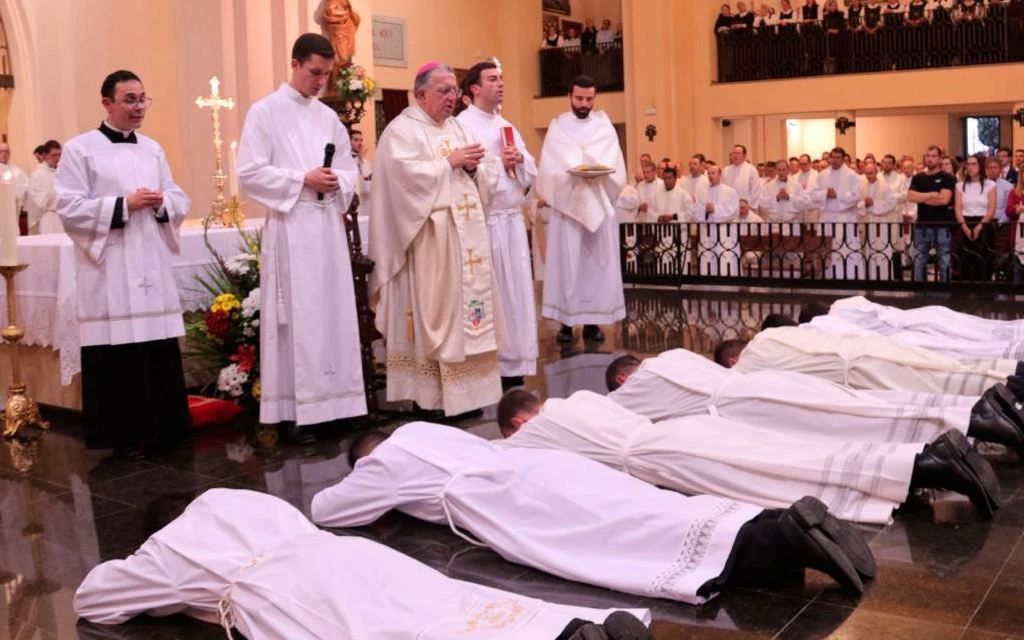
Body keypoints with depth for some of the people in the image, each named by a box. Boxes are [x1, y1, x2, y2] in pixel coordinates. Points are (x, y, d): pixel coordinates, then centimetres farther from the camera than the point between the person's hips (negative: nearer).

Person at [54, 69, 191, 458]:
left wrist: (162, 203, -7)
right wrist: (124, 204, -16)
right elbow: (69, 208, -9)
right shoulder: (79, 149, -2)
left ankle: (162, 431, 17)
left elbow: (181, 202, 15)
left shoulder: (153, 149, 15)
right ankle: (126, 437, 9)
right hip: (110, 270, -5)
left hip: (152, 267, 5)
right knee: (119, 357, -3)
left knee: (161, 354, 5)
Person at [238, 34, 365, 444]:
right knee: (296, 317, -6)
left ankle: (332, 402, 13)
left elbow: (350, 168, 17)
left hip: (329, 226, 6)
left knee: (333, 313, 6)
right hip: (290, 229, -6)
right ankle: (292, 411, 0)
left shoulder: (328, 117, 16)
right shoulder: (265, 112, -1)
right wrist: (302, 180, -15)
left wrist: (338, 182, -5)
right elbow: (250, 173, -9)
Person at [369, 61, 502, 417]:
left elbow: (487, 179, 15)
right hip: (428, 238, -7)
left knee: (467, 305, 6)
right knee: (431, 309, -5)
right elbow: (408, 174, -19)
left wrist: (473, 167, -6)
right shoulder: (402, 130, -3)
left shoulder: (459, 129, 18)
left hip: (465, 236, 7)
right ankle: (430, 396, 1)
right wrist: (450, 162, -12)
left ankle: (465, 390, 13)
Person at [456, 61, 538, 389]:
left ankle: (514, 364, 13)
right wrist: (499, 163, -12)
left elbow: (531, 174, 16)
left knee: (515, 291, 6)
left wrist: (520, 160, -4)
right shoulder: (462, 125, -4)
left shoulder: (507, 126, 18)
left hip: (513, 220, 7)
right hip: (484, 221, -7)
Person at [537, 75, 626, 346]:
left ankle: (593, 321, 7)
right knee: (567, 263, -4)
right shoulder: (557, 127, 6)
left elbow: (615, 170, 2)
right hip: (567, 205, -2)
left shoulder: (605, 127, 10)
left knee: (598, 264, 1)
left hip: (600, 205, 2)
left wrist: (596, 173, -18)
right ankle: (566, 322, 0)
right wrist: (574, 174, -20)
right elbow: (549, 170, -3)